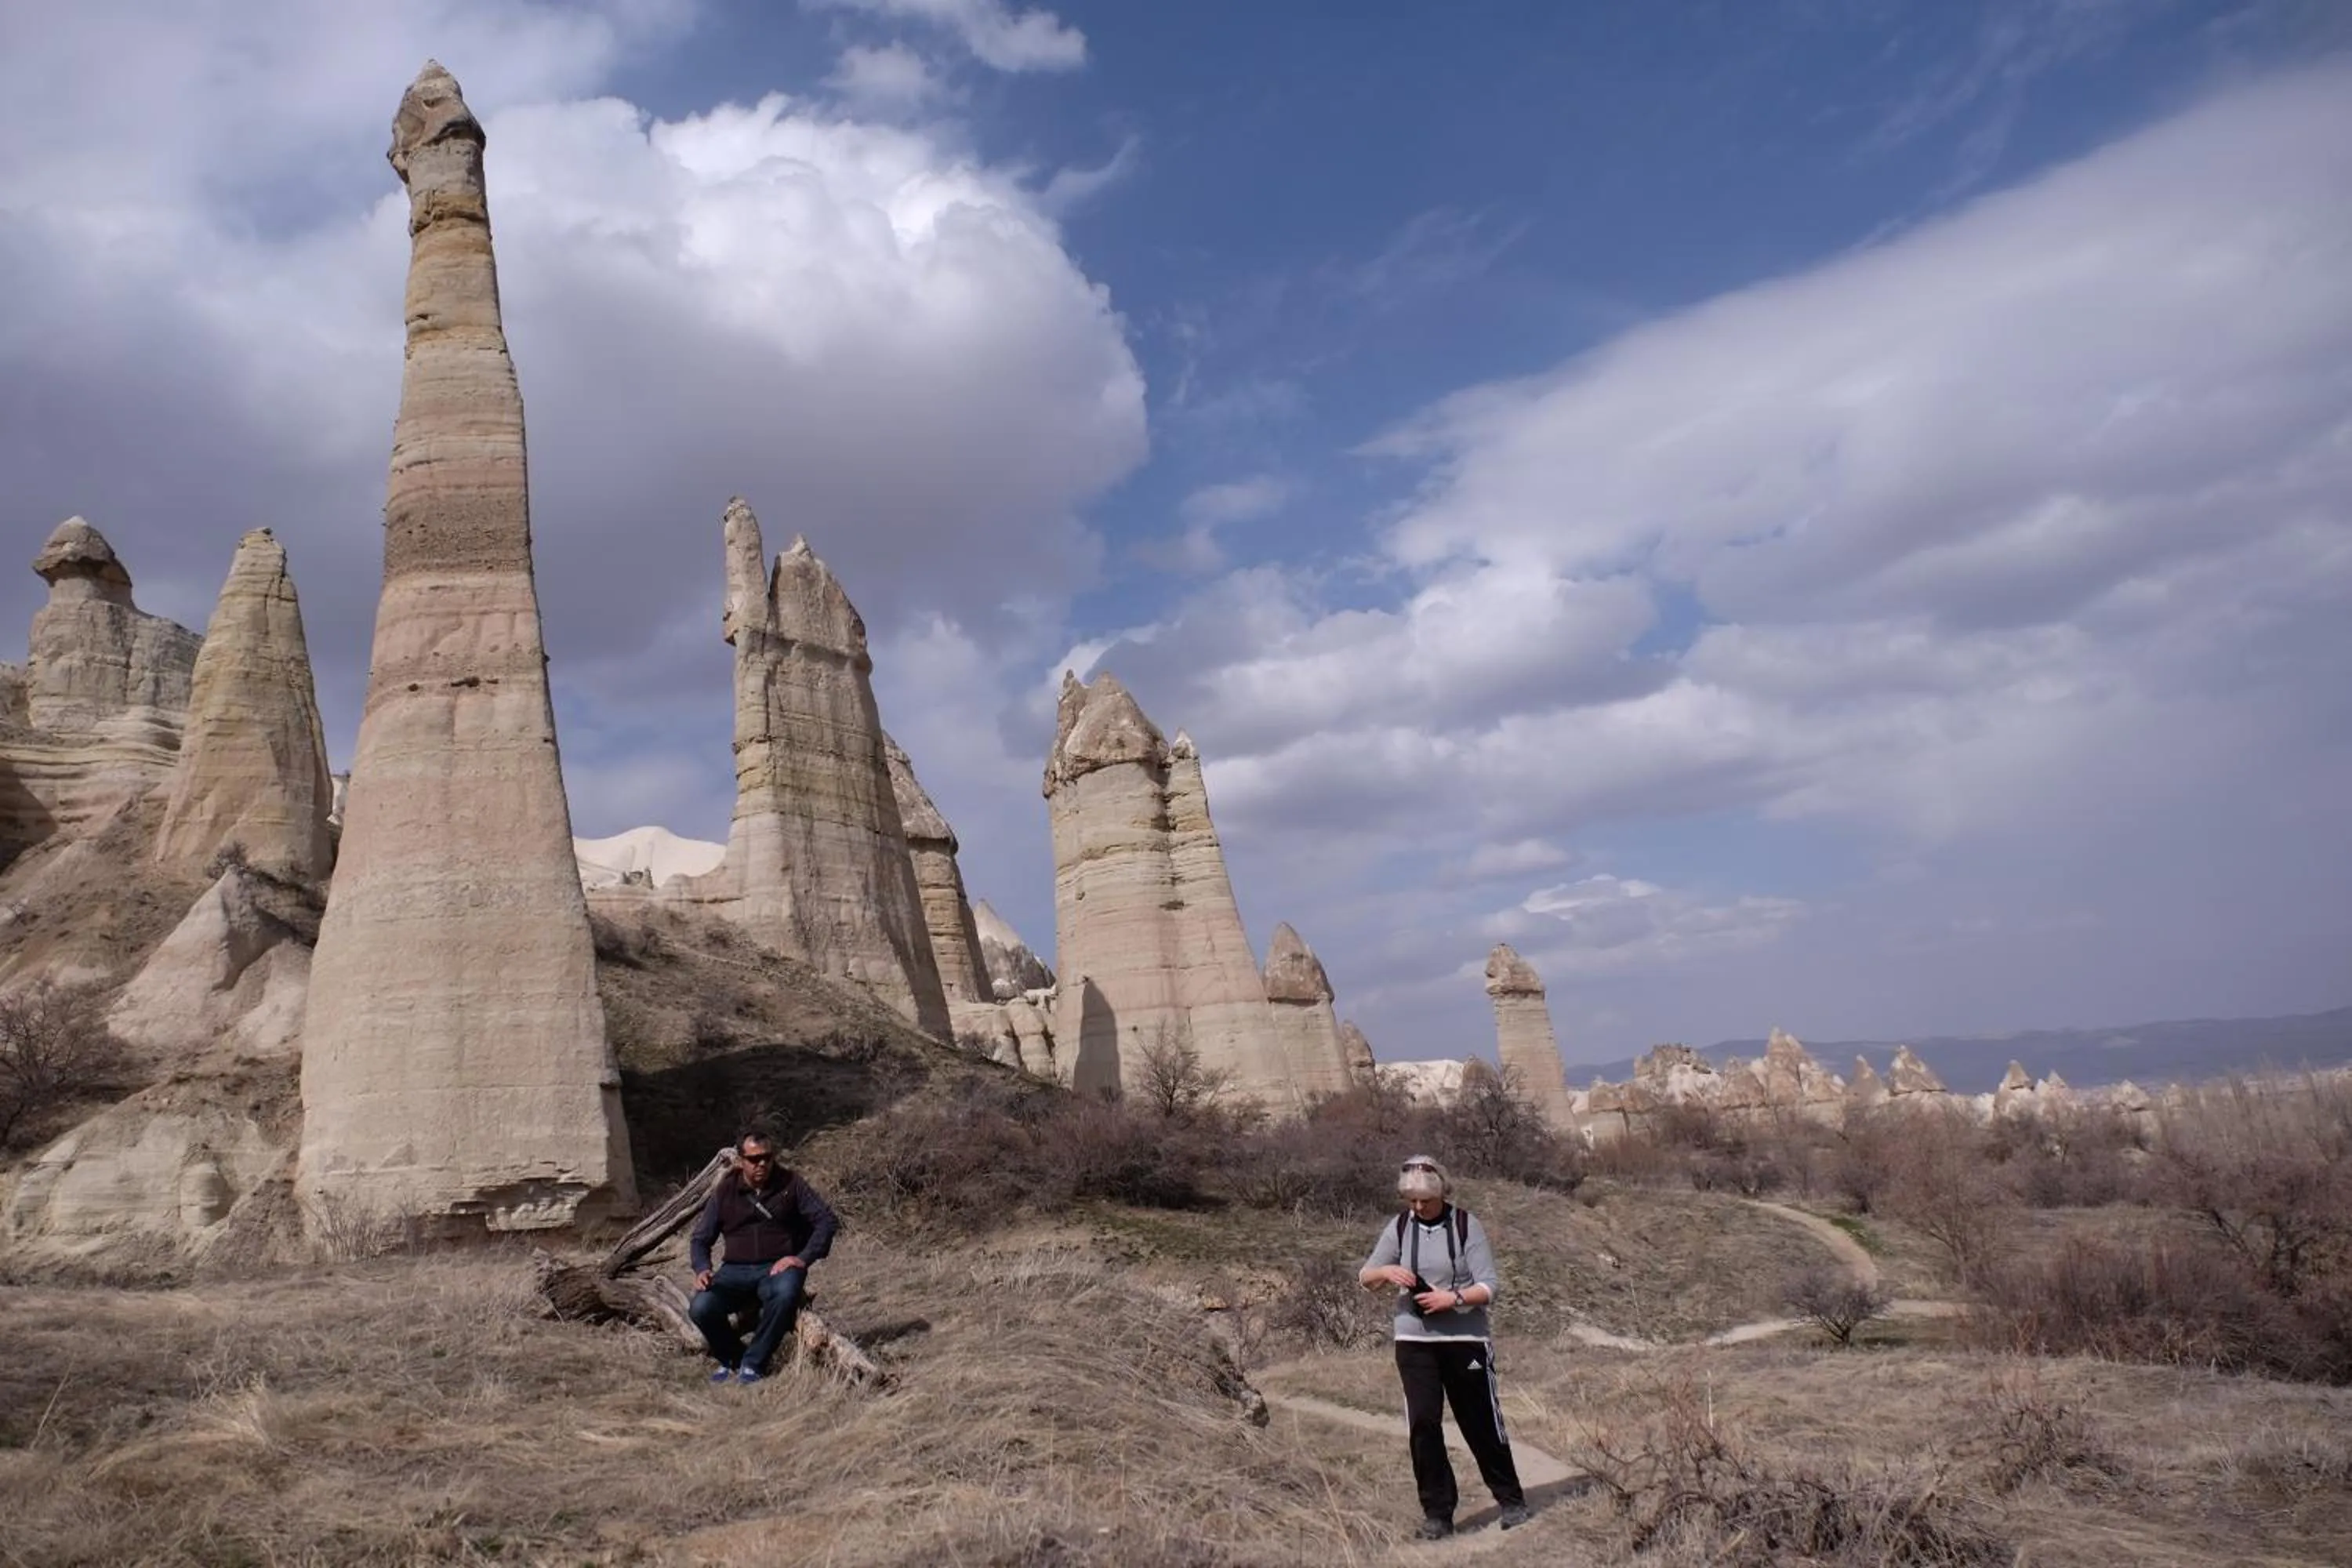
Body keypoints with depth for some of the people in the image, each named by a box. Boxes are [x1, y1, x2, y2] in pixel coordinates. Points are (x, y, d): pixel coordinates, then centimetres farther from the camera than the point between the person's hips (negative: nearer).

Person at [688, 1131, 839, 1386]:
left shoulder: (790, 1184, 2)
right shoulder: (725, 1192, 7)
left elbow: (826, 1220, -1)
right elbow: (700, 1238, 12)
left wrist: (804, 1258, -14)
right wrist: (702, 1269, -10)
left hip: (779, 1267, -2)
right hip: (736, 1269, 2)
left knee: (784, 1295, -38)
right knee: (701, 1309, -27)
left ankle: (753, 1364, -15)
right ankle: (732, 1359, 5)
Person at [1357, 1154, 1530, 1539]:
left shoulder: (1466, 1225, -8)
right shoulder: (1399, 1227, 1)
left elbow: (1490, 1288, -10)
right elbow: (1365, 1279, 5)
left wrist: (1454, 1297, -27)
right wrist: (1386, 1271, -17)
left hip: (1466, 1341, -2)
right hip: (1414, 1343, 2)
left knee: (1482, 1423, 8)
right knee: (1423, 1424, -2)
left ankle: (1511, 1501, 28)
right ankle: (1437, 1512, 11)